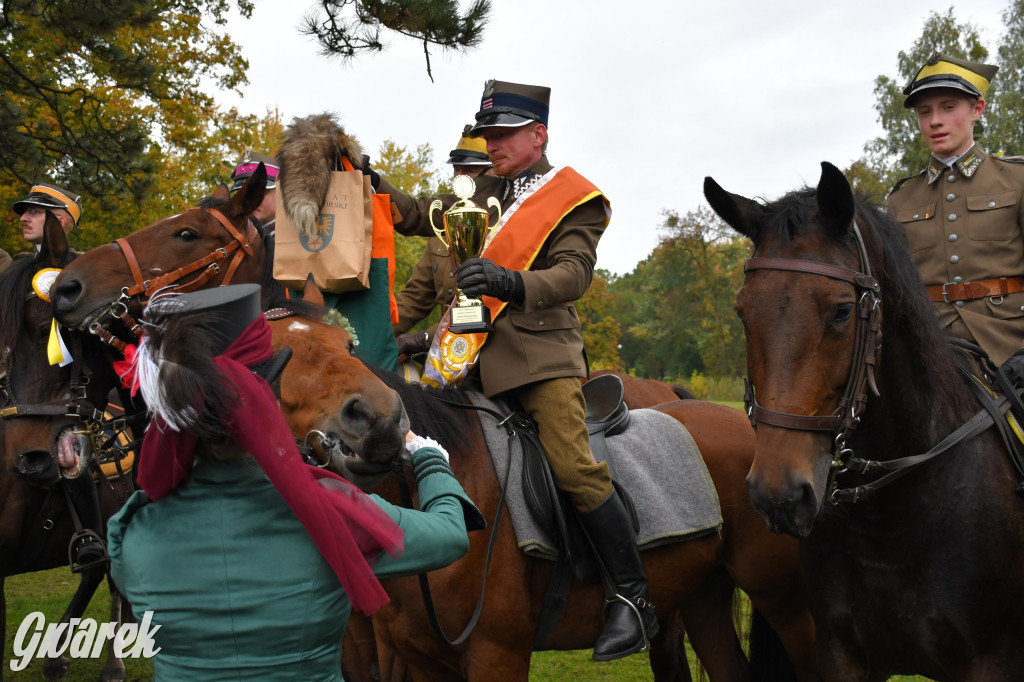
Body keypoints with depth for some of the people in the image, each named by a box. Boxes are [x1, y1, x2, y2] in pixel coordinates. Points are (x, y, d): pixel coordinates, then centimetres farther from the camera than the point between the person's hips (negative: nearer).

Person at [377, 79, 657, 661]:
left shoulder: (575, 200, 2)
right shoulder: (485, 194, 21)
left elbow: (574, 274, -13)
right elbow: (421, 218, 28)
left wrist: (511, 283, -31)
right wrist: (374, 185, 12)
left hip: (541, 353, -7)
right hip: (476, 351, 7)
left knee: (574, 466, -20)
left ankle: (635, 599, -12)